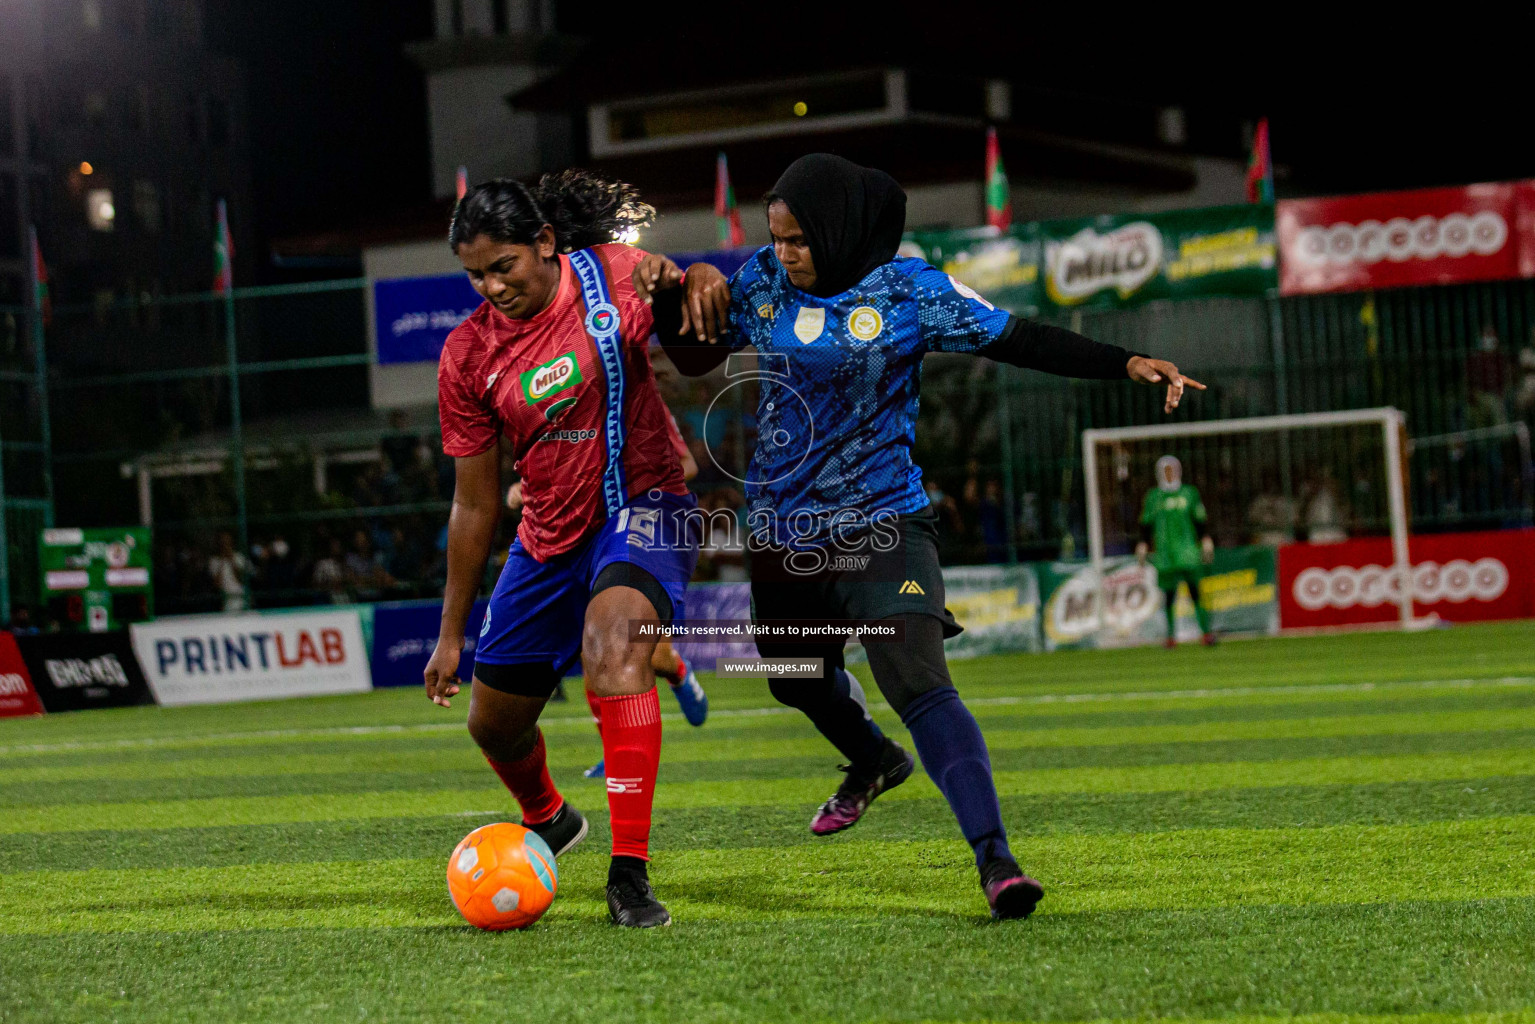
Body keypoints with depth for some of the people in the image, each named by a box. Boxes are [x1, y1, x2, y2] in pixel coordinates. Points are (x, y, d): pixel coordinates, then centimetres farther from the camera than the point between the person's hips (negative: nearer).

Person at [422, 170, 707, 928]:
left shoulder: (613, 275, -12)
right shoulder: (467, 356, -6)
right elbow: (475, 503, 2)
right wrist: (451, 633, 4)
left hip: (639, 508, -4)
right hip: (549, 537, 4)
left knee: (614, 644, -34)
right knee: (493, 721, 12)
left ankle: (629, 874, -36)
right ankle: (547, 821, 49)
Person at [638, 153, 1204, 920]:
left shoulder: (909, 290, -10)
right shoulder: (762, 282, 2)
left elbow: (1019, 340, -10)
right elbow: (695, 355, 12)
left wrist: (1126, 364, -19)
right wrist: (667, 287, -8)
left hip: (881, 523, -6)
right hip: (783, 528, 6)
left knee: (917, 682, -23)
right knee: (799, 679, 24)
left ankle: (994, 858, -27)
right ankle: (873, 761, 57)